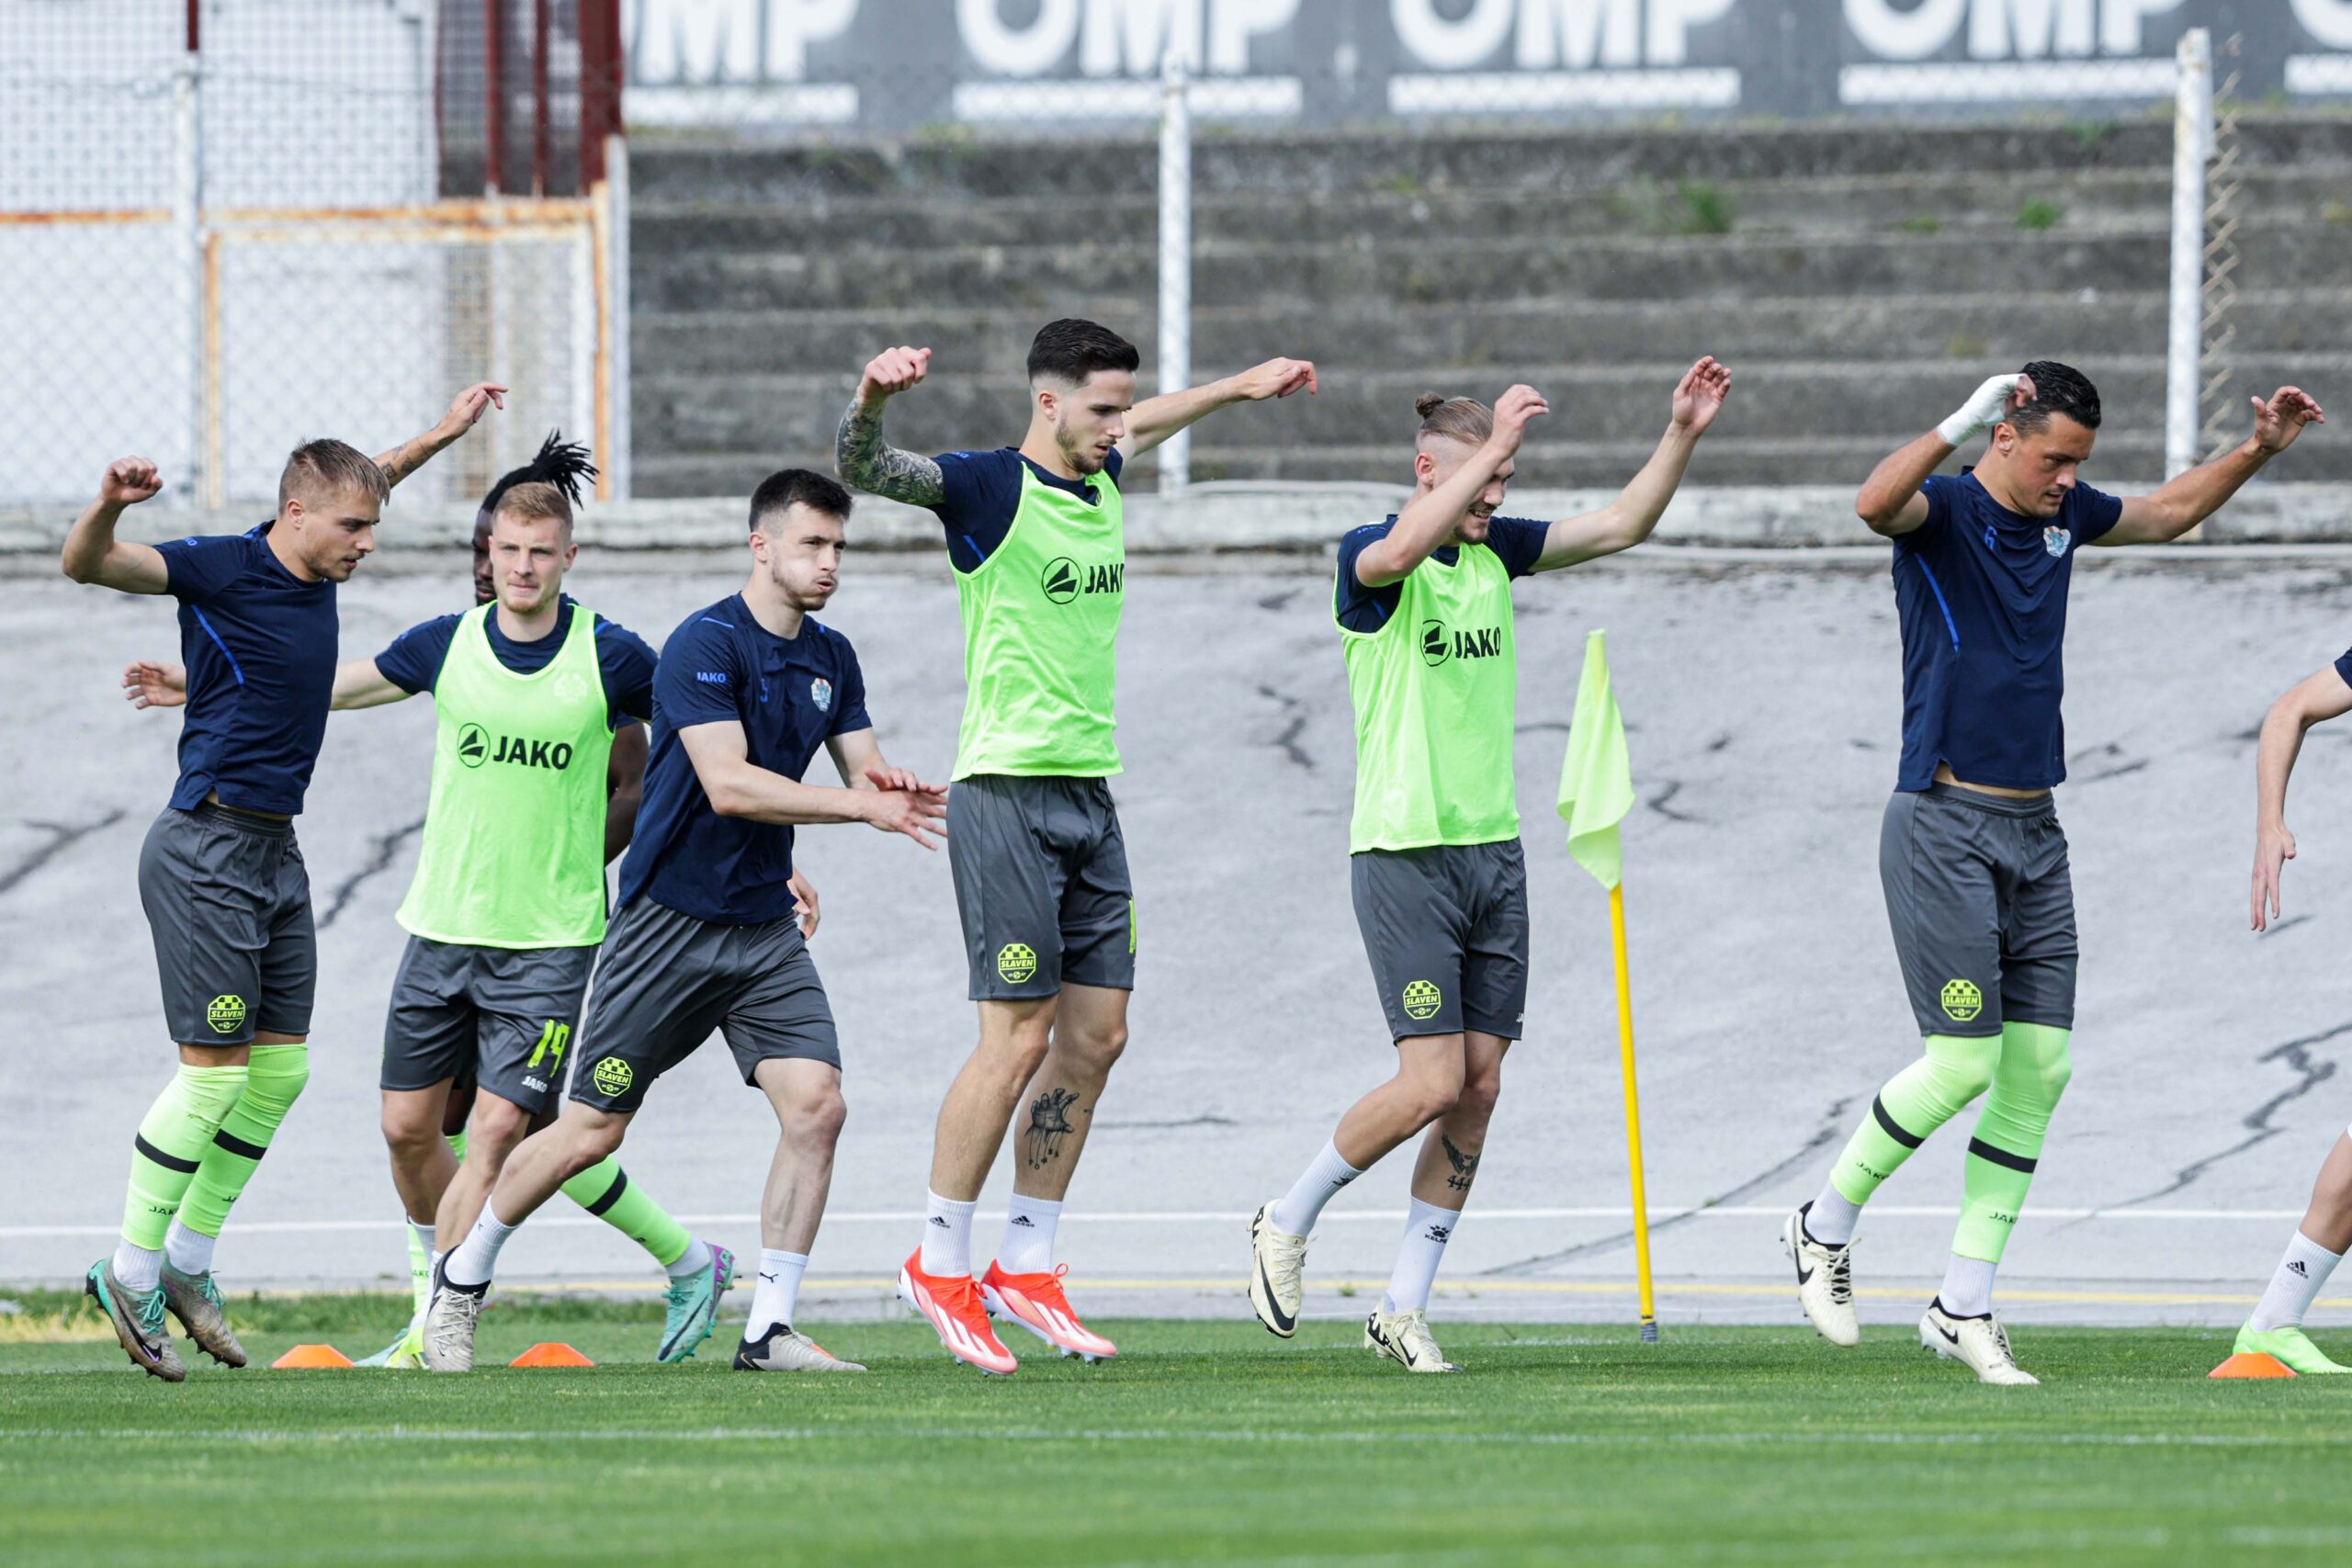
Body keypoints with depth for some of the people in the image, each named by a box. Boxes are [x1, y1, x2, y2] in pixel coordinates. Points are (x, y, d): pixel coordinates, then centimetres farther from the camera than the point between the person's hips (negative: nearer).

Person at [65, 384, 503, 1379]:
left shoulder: (315, 568, 10)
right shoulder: (223, 568, -14)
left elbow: (361, 482, 34)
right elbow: (89, 564, -26)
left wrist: (442, 435, 36)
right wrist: (109, 506, -46)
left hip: (276, 850, 9)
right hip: (208, 853, -9)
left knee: (280, 1068, 8)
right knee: (214, 1072, -10)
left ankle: (187, 1262, 20)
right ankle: (131, 1271, 2)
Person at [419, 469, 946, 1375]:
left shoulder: (830, 659, 9)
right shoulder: (705, 645, -16)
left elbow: (863, 774, 6)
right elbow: (728, 784, -25)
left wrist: (892, 788, -19)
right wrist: (858, 804, -30)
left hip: (765, 927, 6)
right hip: (670, 922, -6)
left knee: (816, 1105, -12)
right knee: (591, 1132, 0)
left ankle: (769, 1331, -6)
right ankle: (463, 1276, 22)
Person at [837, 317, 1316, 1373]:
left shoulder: (1099, 482, 13)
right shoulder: (989, 487, -9)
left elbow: (1141, 430, 37)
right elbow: (857, 468, -23)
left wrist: (1240, 387, 46)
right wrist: (872, 401, -43)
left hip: (1089, 792, 8)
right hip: (1007, 794, -8)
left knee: (1095, 1034, 5)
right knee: (1017, 1038, -10)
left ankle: (1027, 1266, 13)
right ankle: (940, 1265, 1)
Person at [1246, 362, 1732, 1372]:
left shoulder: (1495, 551, 10)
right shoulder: (1370, 560, -9)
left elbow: (1622, 526, 13)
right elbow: (1400, 550, -33)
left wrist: (1682, 435, -1)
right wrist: (1493, 442, -38)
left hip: (1493, 852, 7)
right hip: (1405, 855, -7)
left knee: (1479, 1087, 2)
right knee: (1433, 1080, -13)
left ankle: (1406, 1306, 10)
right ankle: (1287, 1224, 10)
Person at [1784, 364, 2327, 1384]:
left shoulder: (2063, 514, 12)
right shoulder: (1944, 509, -10)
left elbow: (2168, 512, 31)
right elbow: (1876, 503, -34)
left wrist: (2259, 450, 20)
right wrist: (1960, 423, -39)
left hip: (2033, 833, 7)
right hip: (1945, 828, -7)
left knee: (2040, 1065, 0)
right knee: (1964, 1060, -11)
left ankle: (1963, 1307, 6)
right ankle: (1826, 1227, 11)